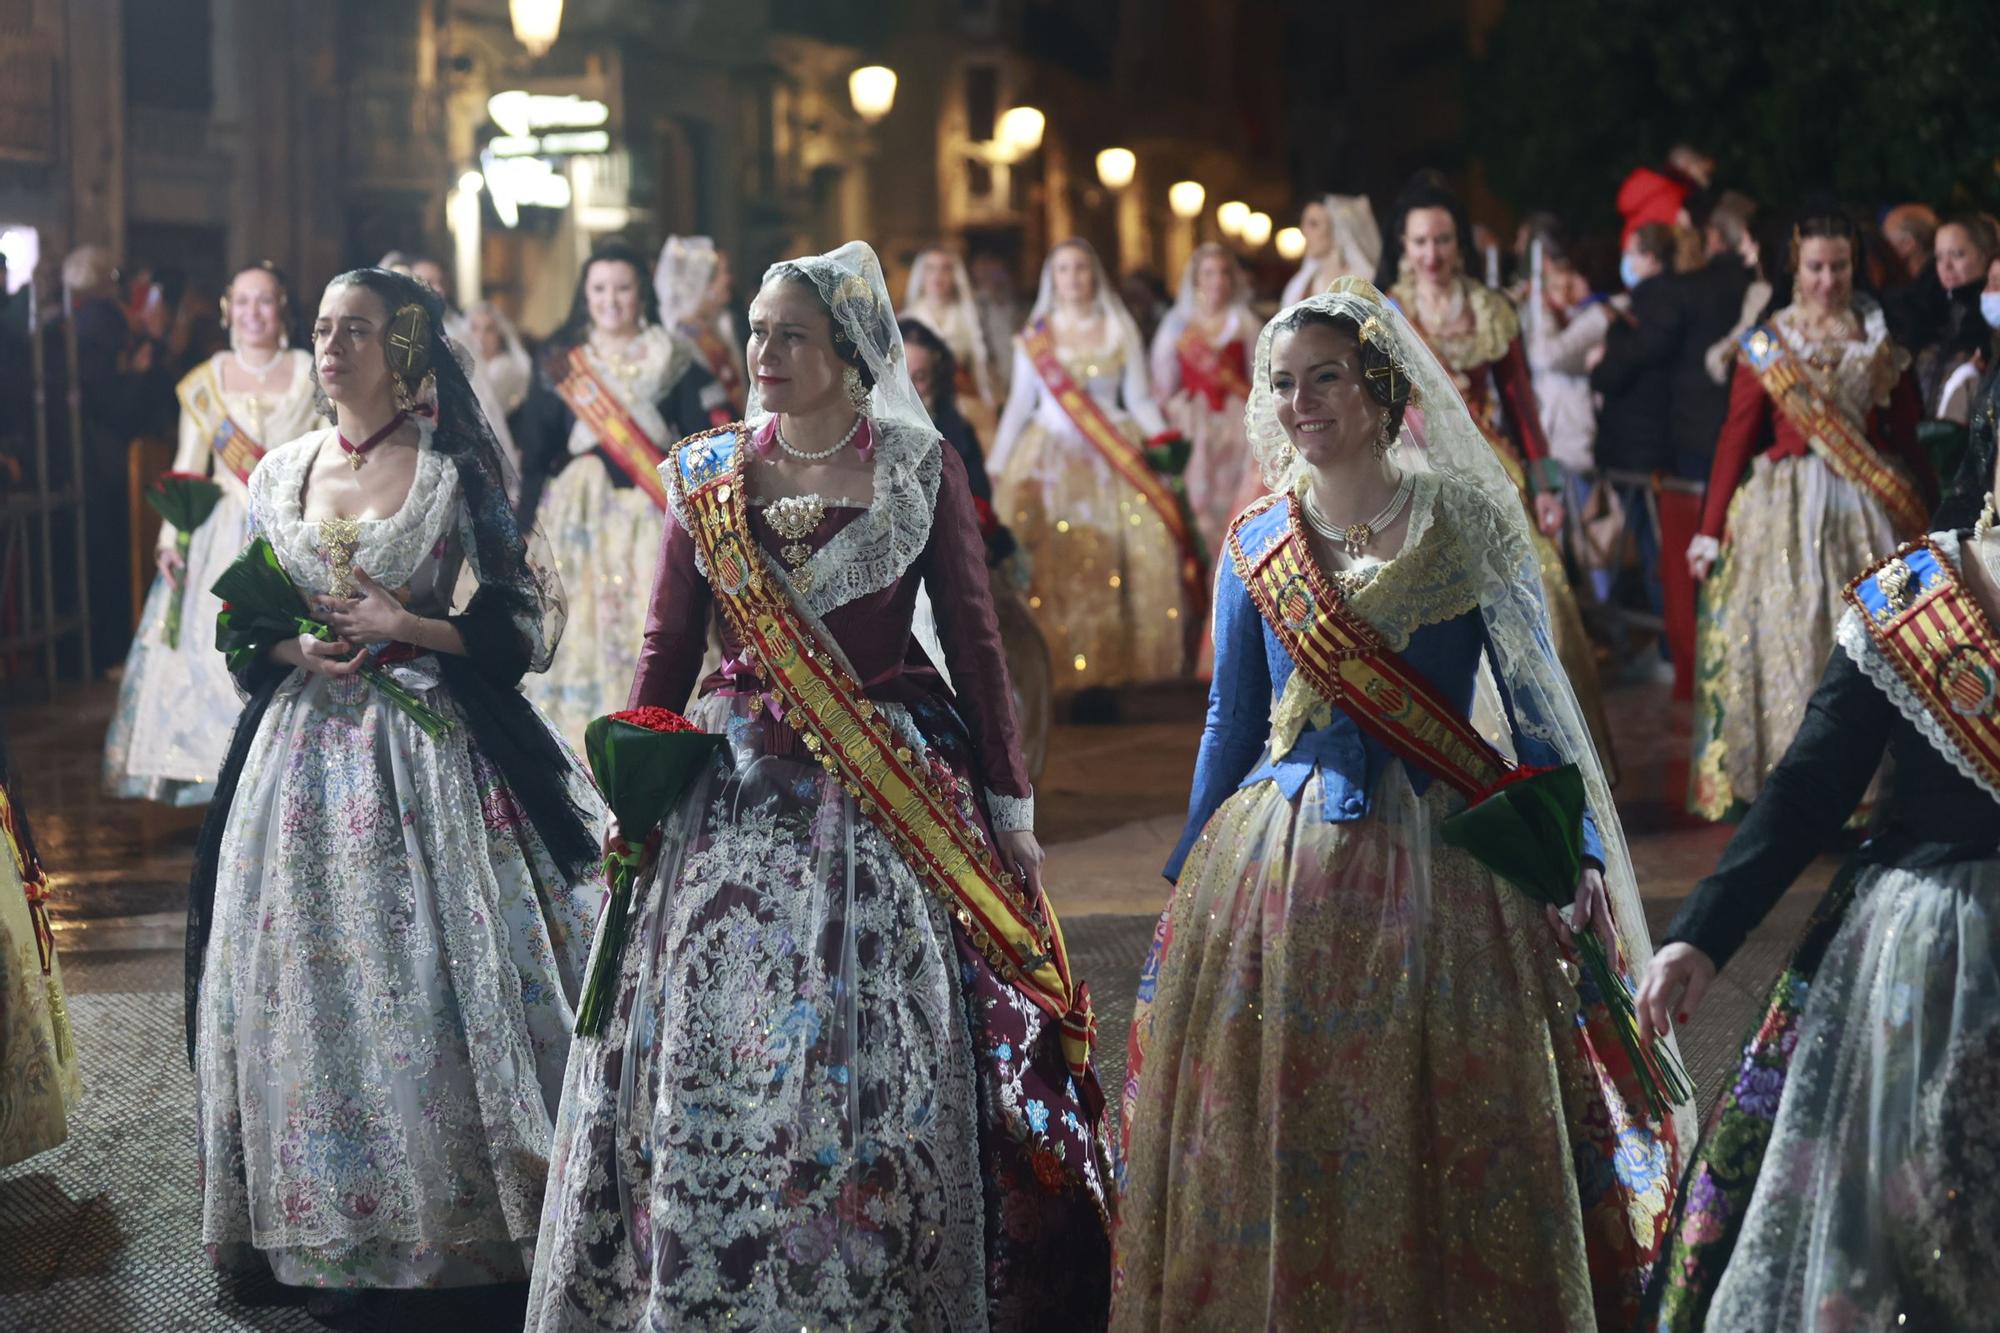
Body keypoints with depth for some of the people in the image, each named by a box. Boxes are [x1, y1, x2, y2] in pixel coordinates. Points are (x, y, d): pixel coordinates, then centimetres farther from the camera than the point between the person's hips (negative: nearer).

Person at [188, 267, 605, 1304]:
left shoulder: (455, 470, -3)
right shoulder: (279, 474, 9)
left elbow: (526, 617, -3)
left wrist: (407, 626, -13)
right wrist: (295, 649, -5)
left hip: (432, 749, -4)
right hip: (308, 743, 4)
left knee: (443, 971, -4)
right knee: (318, 977, 3)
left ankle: (471, 1215, 7)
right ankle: (336, 1226, 13)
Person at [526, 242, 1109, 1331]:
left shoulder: (922, 470, 0)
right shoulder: (708, 475, 6)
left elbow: (975, 643, 1)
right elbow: (666, 647, 8)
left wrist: (1008, 808, -1)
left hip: (894, 789, -2)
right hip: (735, 790, 2)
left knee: (878, 1061, -2)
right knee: (709, 1055, 0)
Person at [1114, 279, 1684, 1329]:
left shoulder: (1467, 525, 0)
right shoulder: (1255, 546, 8)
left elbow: (1535, 703, 2)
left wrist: (1580, 855, -5)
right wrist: (1190, 881, 16)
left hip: (1438, 859, -2)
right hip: (1276, 867, 2)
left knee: (1446, 1146, 1)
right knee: (1271, 1147, 5)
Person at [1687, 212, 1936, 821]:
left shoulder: (1882, 342, 7)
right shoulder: (1766, 344, 3)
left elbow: (1905, 437, 8)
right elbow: (1735, 438, 1)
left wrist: (1927, 513, 0)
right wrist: (1710, 530, -3)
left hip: (1864, 508, 1)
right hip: (1784, 511, -1)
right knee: (1783, 638, -3)